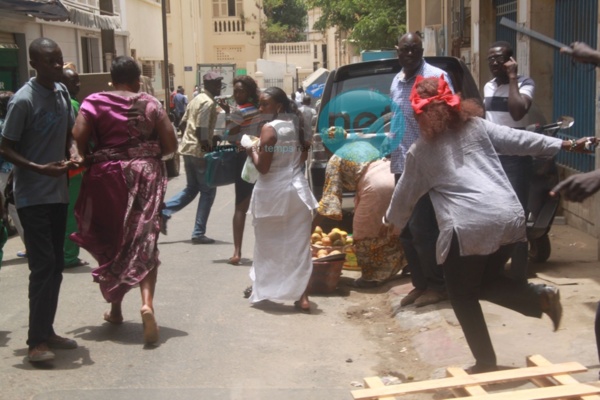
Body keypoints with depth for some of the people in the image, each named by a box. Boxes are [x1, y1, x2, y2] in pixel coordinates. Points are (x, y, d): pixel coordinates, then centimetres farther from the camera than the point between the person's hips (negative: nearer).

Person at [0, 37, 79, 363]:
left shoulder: (62, 92, 6)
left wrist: (72, 155, -1)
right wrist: (40, 169, -24)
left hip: (58, 193, 8)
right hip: (32, 197, -7)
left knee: (56, 265, 12)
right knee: (43, 266, -9)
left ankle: (47, 331, 24)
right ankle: (36, 341, -2)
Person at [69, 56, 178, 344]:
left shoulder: (94, 102, -1)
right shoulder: (151, 104, 1)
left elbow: (78, 136, -13)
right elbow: (170, 144, -1)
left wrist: (88, 160, 4)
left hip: (108, 178, 0)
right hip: (146, 177, 0)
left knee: (111, 242, 15)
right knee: (144, 242, 2)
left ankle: (115, 308, 26)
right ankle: (147, 302, -20)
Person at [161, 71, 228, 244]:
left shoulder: (196, 99, 14)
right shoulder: (209, 102, -15)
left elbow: (183, 123, 17)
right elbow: (201, 130, -22)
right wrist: (208, 148, -14)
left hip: (187, 148, 9)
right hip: (199, 151, -9)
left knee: (191, 189, 20)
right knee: (208, 191, 2)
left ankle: (163, 213, 8)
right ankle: (198, 233, 3)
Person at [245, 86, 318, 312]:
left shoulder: (269, 128, -14)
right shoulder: (296, 125, 7)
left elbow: (263, 167, -16)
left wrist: (252, 151, 0)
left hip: (272, 192, -6)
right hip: (296, 189, 6)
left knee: (268, 244, 10)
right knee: (298, 245, 4)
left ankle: (262, 288, 25)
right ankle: (302, 296, 2)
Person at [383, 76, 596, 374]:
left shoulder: (420, 151, 5)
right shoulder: (476, 126, 11)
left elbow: (405, 194, 16)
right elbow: (519, 140, 13)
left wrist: (391, 221, 35)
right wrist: (565, 144, 20)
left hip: (467, 228, -5)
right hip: (509, 217, 5)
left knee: (463, 297, 14)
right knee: (486, 281, 25)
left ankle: (486, 364, 14)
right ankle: (541, 296, 3)